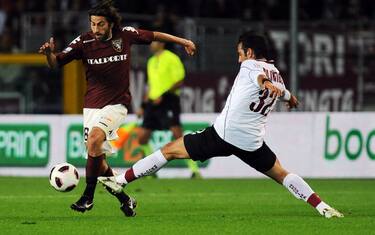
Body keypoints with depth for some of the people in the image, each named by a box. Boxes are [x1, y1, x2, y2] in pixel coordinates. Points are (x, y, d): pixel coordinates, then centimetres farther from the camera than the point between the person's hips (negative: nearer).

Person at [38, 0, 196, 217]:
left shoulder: (126, 35, -6)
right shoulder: (84, 42, -7)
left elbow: (153, 35, 11)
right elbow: (56, 63, -8)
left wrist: (182, 41, 20)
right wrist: (49, 53, -30)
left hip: (117, 104, -3)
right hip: (92, 106, 3)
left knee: (95, 138, -28)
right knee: (99, 161, 0)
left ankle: (88, 197, -22)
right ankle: (125, 200, 20)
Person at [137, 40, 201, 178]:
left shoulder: (171, 58, -5)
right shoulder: (151, 61, 19)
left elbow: (179, 81, -11)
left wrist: (164, 95, -20)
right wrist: (143, 106, 22)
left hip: (168, 101, -8)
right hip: (153, 103, 8)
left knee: (177, 134, -19)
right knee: (142, 138, 3)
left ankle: (194, 170, -17)